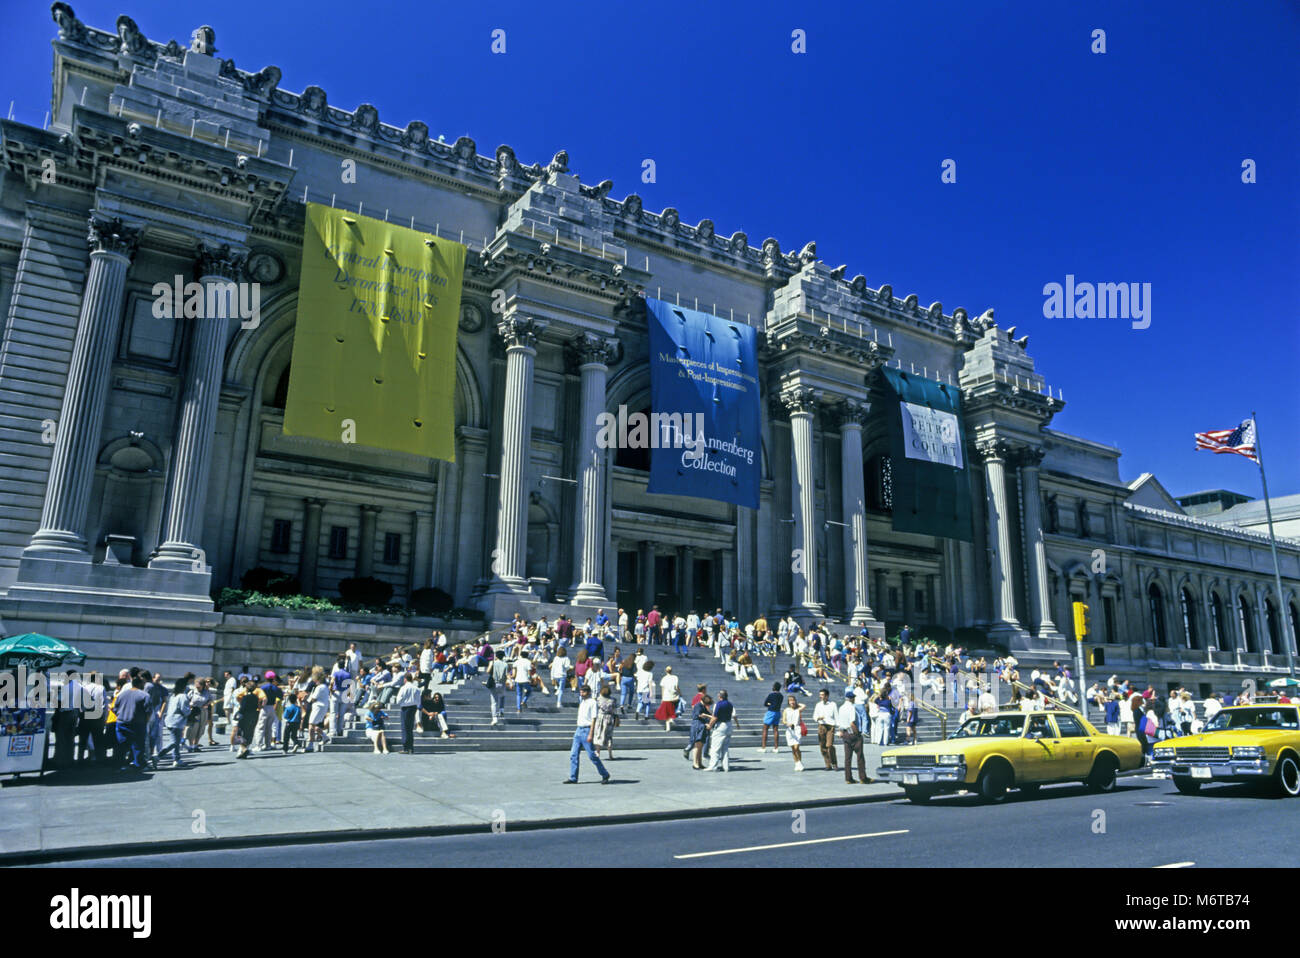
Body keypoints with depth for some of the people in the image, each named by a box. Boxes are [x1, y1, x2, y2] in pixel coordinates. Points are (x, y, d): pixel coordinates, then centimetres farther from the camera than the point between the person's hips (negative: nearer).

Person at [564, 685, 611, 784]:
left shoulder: (592, 703, -9)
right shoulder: (581, 701, 12)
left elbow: (593, 719, -14)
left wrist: (590, 734, -18)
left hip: (587, 730, -8)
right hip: (579, 730, 8)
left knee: (592, 756, -3)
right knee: (573, 754, 2)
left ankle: (605, 775, 11)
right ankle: (573, 778, 6)